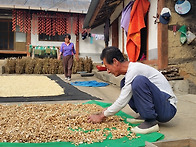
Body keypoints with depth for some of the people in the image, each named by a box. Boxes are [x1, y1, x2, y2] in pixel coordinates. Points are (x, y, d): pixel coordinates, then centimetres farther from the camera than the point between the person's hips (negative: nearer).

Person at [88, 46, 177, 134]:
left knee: (139, 80, -31)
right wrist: (107, 111, 15)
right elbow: (124, 98, 21)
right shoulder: (130, 70, 9)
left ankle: (151, 122, -21)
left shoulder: (134, 69, -20)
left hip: (168, 108, -9)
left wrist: (102, 116, -8)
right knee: (124, 84, 7)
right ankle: (144, 116, 4)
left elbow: (122, 102, -18)